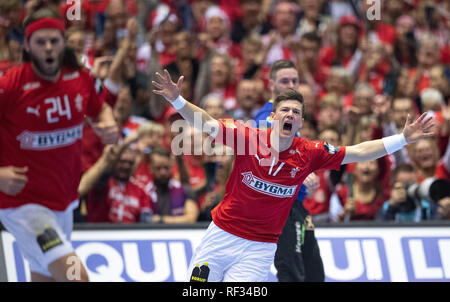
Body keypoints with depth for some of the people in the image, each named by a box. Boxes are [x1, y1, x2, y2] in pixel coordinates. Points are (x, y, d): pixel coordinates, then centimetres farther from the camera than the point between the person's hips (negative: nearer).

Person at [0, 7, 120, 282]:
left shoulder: (81, 79, -1)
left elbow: (100, 109, 22)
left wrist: (108, 124, -1)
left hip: (64, 201, 7)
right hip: (23, 204, -7)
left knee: (44, 277, 18)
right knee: (76, 276, -23)